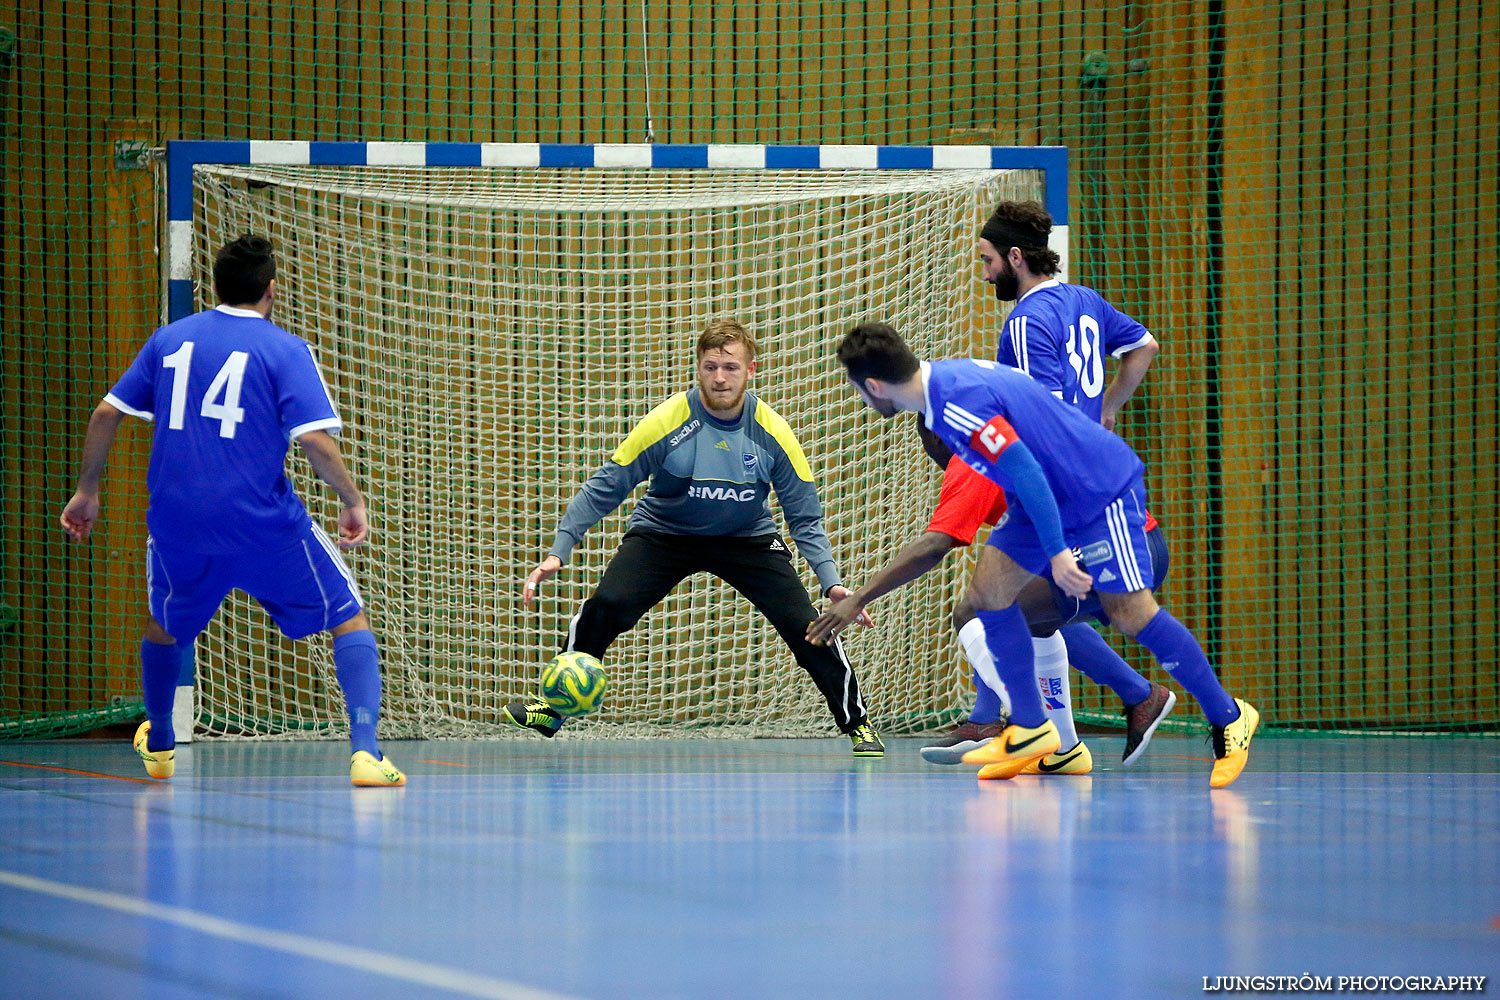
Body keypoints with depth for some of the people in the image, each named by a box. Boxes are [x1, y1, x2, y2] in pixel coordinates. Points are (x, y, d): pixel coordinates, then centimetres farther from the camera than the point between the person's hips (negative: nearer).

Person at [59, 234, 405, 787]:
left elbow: (106, 414, 11)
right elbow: (315, 440, -14)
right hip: (265, 527, -4)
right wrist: (353, 502, 0)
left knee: (165, 625, 31)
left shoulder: (169, 338, 9)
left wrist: (87, 491, 22)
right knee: (350, 621, 6)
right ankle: (364, 751, -12)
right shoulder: (286, 350, -4)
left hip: (177, 523, 4)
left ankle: (158, 745, 47)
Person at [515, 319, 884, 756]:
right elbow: (604, 488, -15)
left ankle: (857, 724, 7)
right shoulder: (667, 422, -23)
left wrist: (832, 583, -18)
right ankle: (553, 708, -1)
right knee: (605, 606, -23)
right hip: (662, 534, -1)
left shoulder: (772, 433, -17)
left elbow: (805, 517, -7)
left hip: (748, 539, 1)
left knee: (804, 625, -15)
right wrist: (558, 552, -22)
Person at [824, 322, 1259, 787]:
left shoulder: (957, 404, -28)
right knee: (988, 590, 1)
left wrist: (1057, 552, -32)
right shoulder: (946, 379, 3)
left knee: (1129, 611, -11)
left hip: (1102, 491, -10)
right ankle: (1030, 729, 5)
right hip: (1054, 495, 10)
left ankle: (1227, 718, 3)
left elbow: (1027, 471, -32)